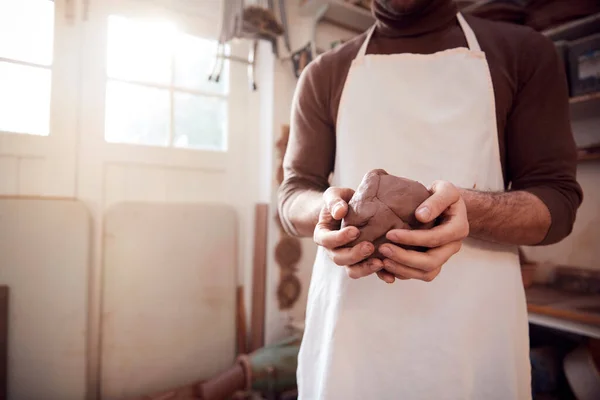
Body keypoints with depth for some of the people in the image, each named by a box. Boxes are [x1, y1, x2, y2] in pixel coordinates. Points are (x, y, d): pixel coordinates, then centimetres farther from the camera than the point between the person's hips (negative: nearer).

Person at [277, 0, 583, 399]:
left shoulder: (525, 51, 5)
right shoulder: (324, 74, 7)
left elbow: (557, 200, 0)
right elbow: (293, 194, 5)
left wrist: (469, 208, -22)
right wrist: (328, 205, -19)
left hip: (474, 327, 0)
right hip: (346, 323, 1)